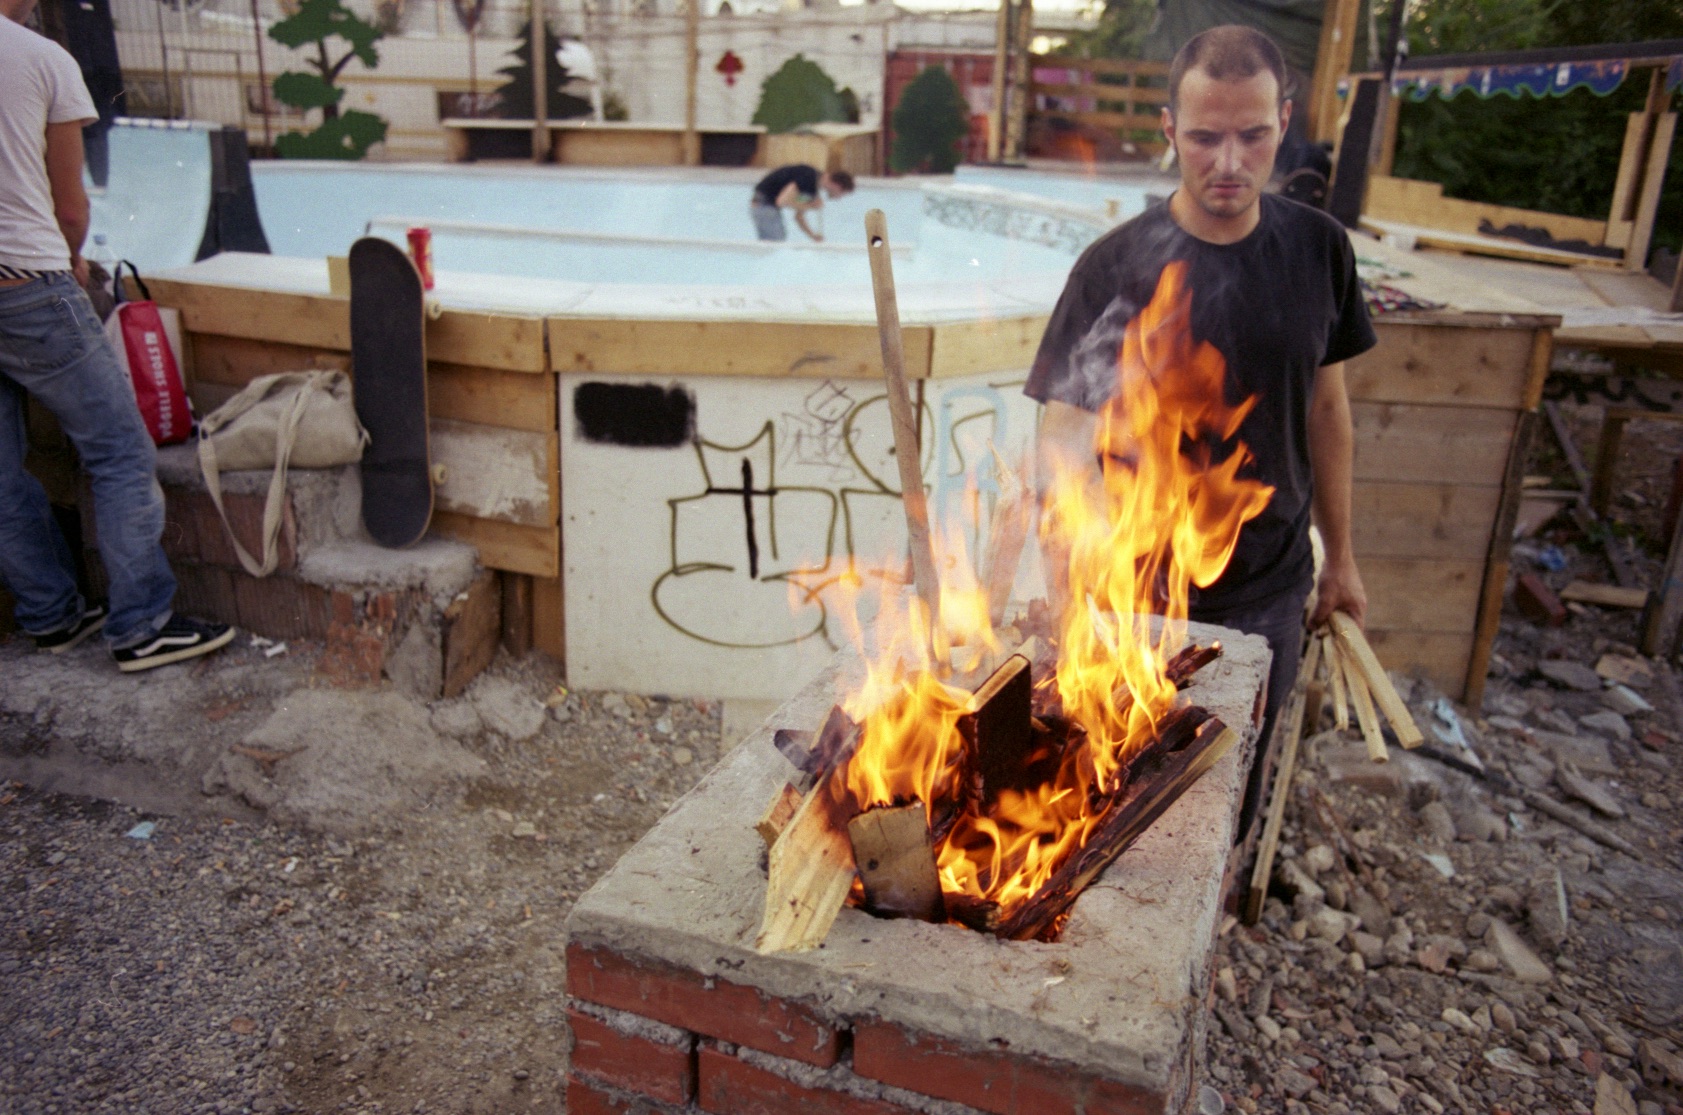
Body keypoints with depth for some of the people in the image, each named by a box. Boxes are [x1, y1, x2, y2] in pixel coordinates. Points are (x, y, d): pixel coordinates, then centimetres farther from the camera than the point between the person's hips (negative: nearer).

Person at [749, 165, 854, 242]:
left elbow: (799, 216, 17)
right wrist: (810, 206, -17)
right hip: (764, 205, -10)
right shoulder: (808, 178, -21)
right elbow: (783, 201, -29)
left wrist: (813, 235, 5)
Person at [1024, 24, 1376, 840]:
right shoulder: (1118, 266, -16)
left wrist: (1340, 556, 11)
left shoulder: (1318, 248, -3)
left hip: (1272, 590, 4)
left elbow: (1326, 405, 7)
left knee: (1236, 798, 20)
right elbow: (1064, 429, -18)